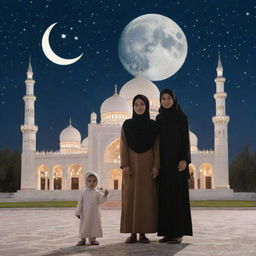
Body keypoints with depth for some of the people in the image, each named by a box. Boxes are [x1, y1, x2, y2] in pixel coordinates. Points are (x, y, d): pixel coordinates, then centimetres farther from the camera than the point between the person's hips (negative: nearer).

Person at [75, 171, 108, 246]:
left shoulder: (97, 193, 3)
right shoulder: (84, 193, 1)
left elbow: (100, 200, -7)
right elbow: (80, 203, 2)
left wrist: (104, 195, -24)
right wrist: (78, 213, 0)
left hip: (95, 214, 1)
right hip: (85, 214, -1)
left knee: (94, 225, 4)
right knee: (84, 226, 2)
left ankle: (92, 239, 15)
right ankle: (82, 239, 11)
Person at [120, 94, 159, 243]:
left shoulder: (153, 125, 6)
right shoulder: (127, 125, 6)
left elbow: (157, 146, 3)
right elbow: (123, 146, 1)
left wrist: (156, 165, -8)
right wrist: (125, 165, -10)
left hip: (147, 165, 0)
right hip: (132, 164, 0)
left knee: (147, 197, -3)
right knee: (130, 197, -3)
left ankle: (144, 233, 2)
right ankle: (132, 233, 1)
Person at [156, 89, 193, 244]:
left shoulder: (181, 116, -2)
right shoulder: (159, 119, 13)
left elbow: (185, 138, -7)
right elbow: (158, 140, 13)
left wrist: (184, 159, -16)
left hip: (177, 158, -5)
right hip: (163, 160, 6)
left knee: (177, 194, -7)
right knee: (165, 195, 4)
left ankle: (179, 233, -4)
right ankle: (168, 231, 9)